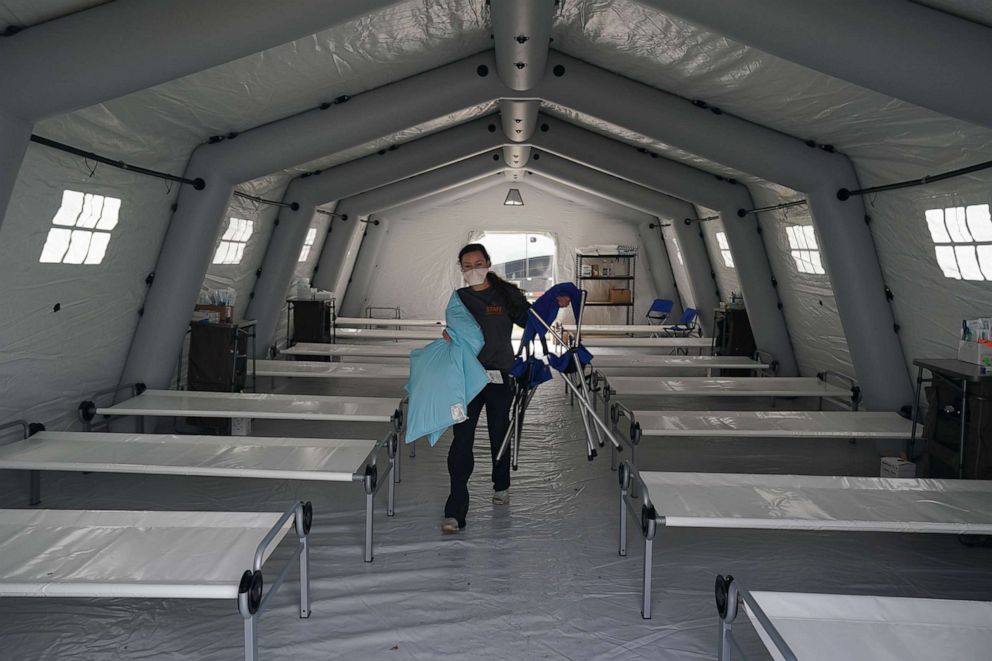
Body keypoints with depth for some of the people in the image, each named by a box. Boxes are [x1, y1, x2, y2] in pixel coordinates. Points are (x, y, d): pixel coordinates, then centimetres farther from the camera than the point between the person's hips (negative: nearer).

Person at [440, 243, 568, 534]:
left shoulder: (506, 294, 0)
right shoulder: (459, 298, 7)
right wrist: (449, 334, -7)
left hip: (499, 376, 0)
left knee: (499, 435, 15)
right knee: (461, 440, -9)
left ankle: (501, 485, 43)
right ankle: (455, 512, -8)